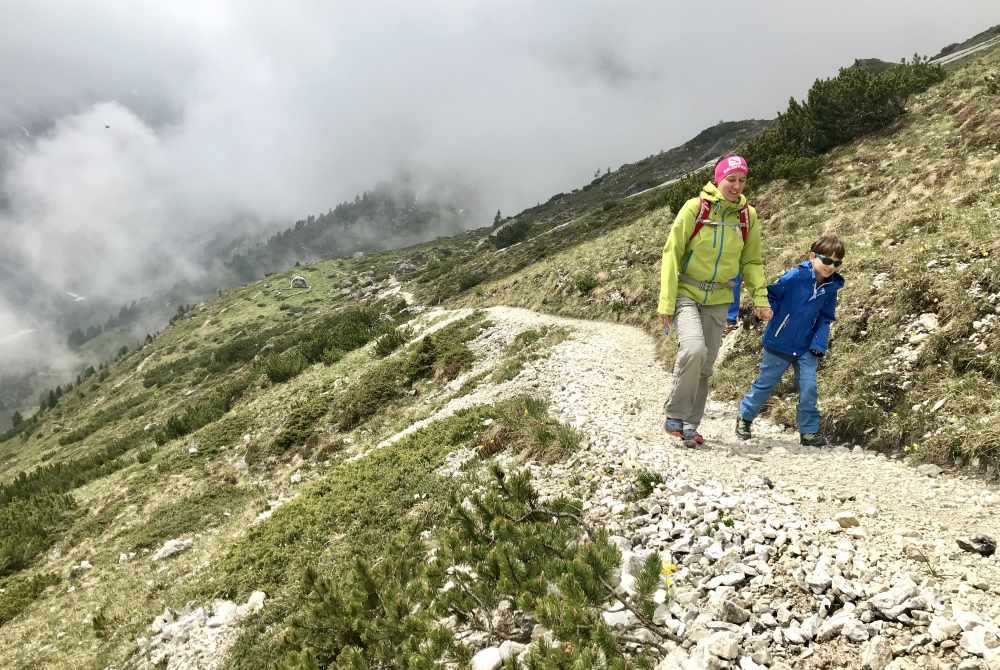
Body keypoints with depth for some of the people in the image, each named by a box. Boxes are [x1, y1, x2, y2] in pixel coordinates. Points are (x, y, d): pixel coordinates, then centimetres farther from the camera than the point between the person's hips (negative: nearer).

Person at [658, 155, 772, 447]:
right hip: (686, 293, -4)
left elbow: (751, 262, 11)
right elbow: (671, 253, -9)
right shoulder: (695, 208, -10)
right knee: (694, 349, -26)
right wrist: (666, 301, -14)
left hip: (718, 301, 4)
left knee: (704, 367, 7)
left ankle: (689, 425, 21)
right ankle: (674, 414, -7)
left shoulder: (748, 215, 2)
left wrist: (760, 298, -2)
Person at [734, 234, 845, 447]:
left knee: (809, 388, -4)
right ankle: (744, 417, 29)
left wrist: (819, 345, -5)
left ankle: (809, 431, 10)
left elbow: (825, 318, 4)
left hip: (806, 348, 4)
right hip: (780, 343, -4)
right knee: (765, 383, 9)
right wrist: (782, 318, -12)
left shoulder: (831, 286, -2)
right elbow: (771, 295, -9)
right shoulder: (796, 276, -19)